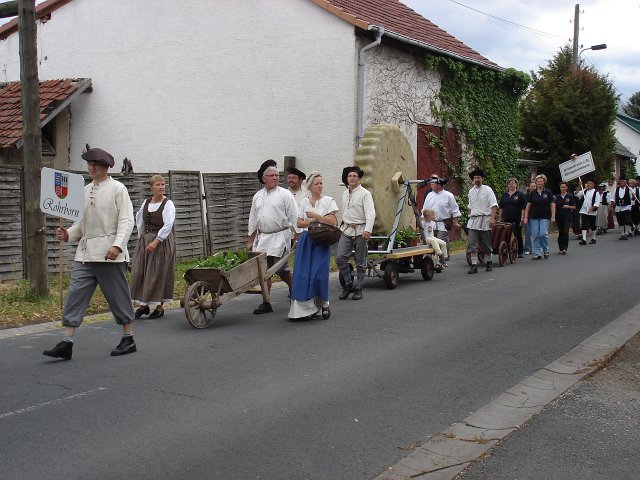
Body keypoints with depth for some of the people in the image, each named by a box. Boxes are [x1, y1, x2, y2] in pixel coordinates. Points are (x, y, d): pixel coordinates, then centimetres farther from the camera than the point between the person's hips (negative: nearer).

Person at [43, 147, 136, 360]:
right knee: (75, 294, -2)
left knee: (118, 295, 3)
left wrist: (117, 245, -22)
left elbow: (126, 221, -9)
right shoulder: (85, 190, 16)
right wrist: (68, 234, 1)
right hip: (85, 252, 6)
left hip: (108, 252, -6)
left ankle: (128, 340, 17)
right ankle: (66, 344, -2)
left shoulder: (117, 189, -3)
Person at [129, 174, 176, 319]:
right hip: (145, 240, 5)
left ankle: (160, 306, 9)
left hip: (162, 241, -5)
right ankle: (143, 305, 12)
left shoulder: (168, 204, -8)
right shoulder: (146, 202, 8)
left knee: (159, 273, -2)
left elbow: (168, 225, -17)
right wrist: (141, 236, 15)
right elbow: (139, 219, 21)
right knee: (139, 272, 2)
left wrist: (156, 241, -22)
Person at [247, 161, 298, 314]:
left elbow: (294, 218, -3)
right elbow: (253, 221, 18)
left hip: (280, 236, -5)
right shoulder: (257, 196, 14)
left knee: (280, 268, -8)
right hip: (262, 237, 5)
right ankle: (266, 303, 9)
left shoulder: (285, 194, -2)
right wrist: (250, 241, 16)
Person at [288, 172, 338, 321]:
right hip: (306, 240, 3)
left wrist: (315, 216, -9)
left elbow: (333, 221, -7)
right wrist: (312, 220, -8)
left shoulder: (328, 201, 2)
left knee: (318, 273, -10)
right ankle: (307, 307, 3)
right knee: (303, 274, -4)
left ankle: (324, 304, 11)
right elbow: (299, 223, 7)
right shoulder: (304, 202, 12)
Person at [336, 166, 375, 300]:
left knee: (360, 263, 2)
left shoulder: (365, 193, -6)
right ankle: (348, 285, 6)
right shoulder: (344, 194, 14)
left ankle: (358, 289, 13)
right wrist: (341, 227, 20)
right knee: (340, 257, -9)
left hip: (360, 231, -5)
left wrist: (368, 230, -28)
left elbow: (370, 213, -16)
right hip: (346, 230, 5)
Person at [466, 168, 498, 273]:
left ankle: (489, 262, 26)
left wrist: (492, 218, -18)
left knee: (486, 244, 7)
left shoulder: (487, 190, -2)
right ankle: (474, 265, -8)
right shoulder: (471, 191, 12)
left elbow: (494, 205, -8)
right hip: (473, 220, 3)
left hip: (485, 219, -3)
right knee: (472, 244, -7)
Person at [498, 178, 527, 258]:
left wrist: (522, 217, -10)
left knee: (518, 236, 4)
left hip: (517, 219, -3)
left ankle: (520, 252, 12)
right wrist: (500, 216, 10)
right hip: (506, 219, 3)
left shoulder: (520, 194, 1)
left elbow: (523, 207, -3)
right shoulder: (504, 195, 14)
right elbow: (501, 207, 17)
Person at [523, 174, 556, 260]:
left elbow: (552, 204, 1)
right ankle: (537, 254, 6)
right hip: (534, 217, 2)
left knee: (543, 234, -12)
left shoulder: (548, 192, 2)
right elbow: (528, 205, 7)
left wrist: (553, 216, -6)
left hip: (545, 217, -2)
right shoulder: (532, 193, 6)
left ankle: (546, 250, 11)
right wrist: (526, 217, 1)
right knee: (535, 235, 0)